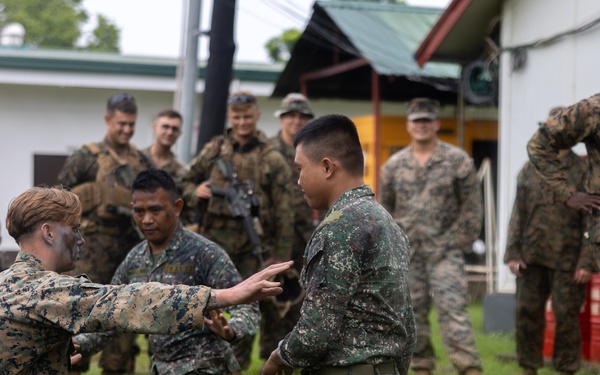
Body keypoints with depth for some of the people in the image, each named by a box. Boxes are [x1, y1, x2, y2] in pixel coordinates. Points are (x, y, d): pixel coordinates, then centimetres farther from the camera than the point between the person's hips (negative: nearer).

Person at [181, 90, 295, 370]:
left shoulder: (272, 160, -1)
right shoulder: (214, 150, 7)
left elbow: (284, 212, -1)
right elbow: (187, 182, 18)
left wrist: (280, 254, -4)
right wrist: (196, 192, -7)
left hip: (252, 247, -2)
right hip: (215, 241, 2)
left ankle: (238, 367, 18)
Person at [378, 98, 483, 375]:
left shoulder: (458, 161, 0)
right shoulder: (393, 166, 8)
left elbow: (471, 206, 0)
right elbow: (384, 209, 14)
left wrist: (459, 242, -5)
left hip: (445, 252, -3)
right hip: (406, 253, 4)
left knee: (453, 309, -12)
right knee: (414, 313, 8)